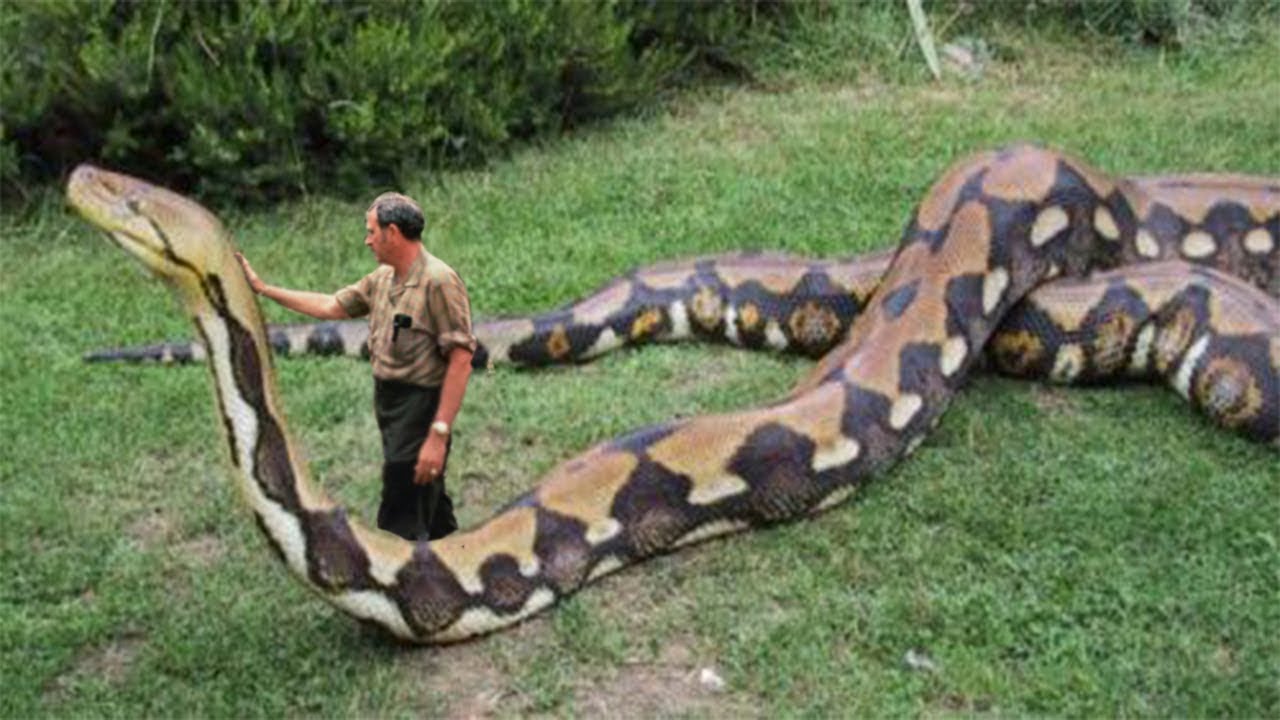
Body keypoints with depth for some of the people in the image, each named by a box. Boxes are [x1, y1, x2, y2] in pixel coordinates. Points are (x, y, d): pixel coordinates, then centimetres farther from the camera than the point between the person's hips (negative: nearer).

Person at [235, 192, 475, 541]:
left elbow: (460, 360, -23)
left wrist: (439, 434, -25)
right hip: (388, 405, 9)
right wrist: (263, 288, 20)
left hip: (420, 410, -9)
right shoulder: (382, 277, 8)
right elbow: (331, 306, 19)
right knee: (430, 515, 22)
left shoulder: (439, 281, -19)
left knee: (400, 528, -5)